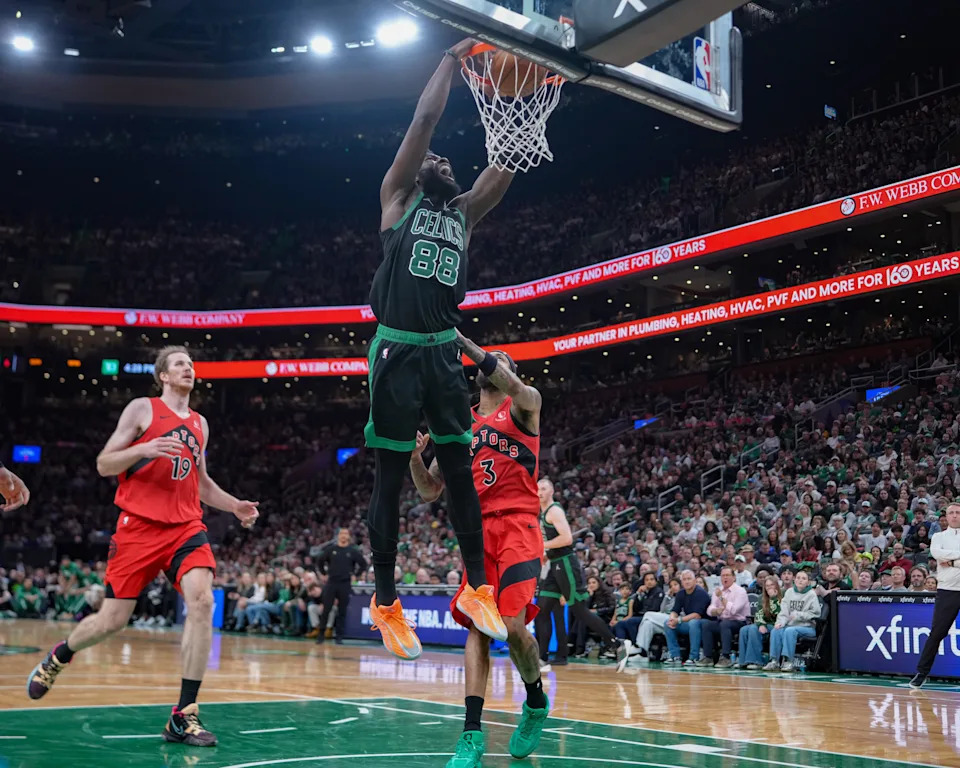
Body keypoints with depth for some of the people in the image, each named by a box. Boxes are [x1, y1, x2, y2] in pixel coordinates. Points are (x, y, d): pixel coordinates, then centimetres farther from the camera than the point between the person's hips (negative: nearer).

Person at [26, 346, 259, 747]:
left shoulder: (199, 423, 16)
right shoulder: (142, 409, 1)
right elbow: (103, 464, -3)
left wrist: (235, 506, 13)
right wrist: (144, 449, -20)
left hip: (186, 526, 4)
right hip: (139, 526, -3)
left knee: (202, 600, -21)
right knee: (112, 619, 0)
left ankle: (184, 716, -17)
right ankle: (58, 657, 36)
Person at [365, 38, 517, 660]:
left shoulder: (464, 213, 18)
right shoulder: (399, 198, 7)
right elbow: (425, 119, -1)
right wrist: (453, 59, 5)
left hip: (445, 353, 5)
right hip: (397, 351, -4)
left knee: (461, 470, 5)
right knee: (391, 476, 0)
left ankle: (476, 588, 13)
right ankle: (385, 601, 7)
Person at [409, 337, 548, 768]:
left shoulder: (524, 404, 8)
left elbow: (512, 387, -19)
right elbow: (429, 491, 19)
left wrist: (461, 340, -24)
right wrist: (414, 456, -2)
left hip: (517, 527, -4)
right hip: (477, 533, 5)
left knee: (513, 624, -16)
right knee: (476, 627, -5)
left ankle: (536, 703, 12)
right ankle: (472, 733, -4)